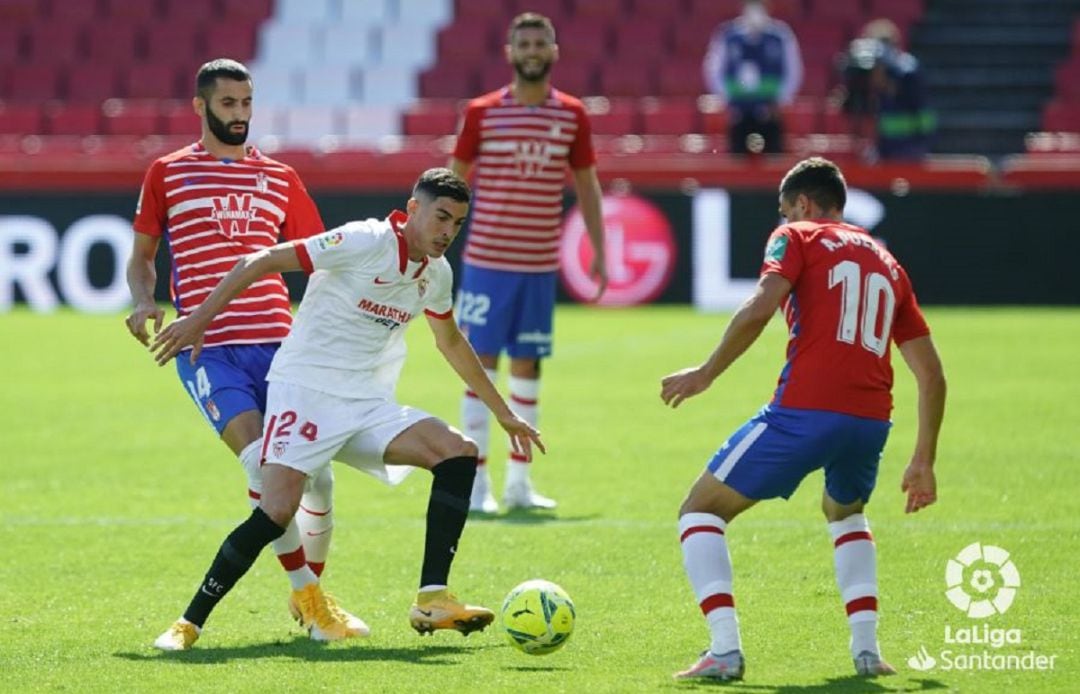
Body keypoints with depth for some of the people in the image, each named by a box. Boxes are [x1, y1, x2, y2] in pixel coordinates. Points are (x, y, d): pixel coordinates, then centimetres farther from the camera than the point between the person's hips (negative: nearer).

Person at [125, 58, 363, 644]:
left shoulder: (280, 178, 16)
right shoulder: (167, 173, 10)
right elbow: (141, 257, 16)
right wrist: (145, 302, -4)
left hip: (278, 343, 3)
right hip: (208, 348, -3)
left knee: (316, 474, -2)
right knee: (262, 466, -21)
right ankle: (308, 597, -12)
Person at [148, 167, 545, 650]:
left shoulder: (436, 274, 8)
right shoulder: (364, 242, -15)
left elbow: (452, 344, 28)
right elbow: (262, 262, -14)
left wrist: (503, 414, 32)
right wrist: (199, 319, -16)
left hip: (366, 405, 7)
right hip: (305, 389, -7)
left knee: (458, 453, -12)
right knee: (277, 511, -22)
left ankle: (432, 599, -14)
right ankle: (188, 624, -8)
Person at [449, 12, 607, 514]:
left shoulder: (572, 115, 5)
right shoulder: (482, 112, -2)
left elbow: (587, 187, 12)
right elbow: (453, 183, 4)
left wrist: (599, 253, 7)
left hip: (541, 265, 2)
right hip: (487, 261, -2)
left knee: (527, 367, 7)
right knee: (482, 364, -3)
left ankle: (518, 480, 14)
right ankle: (476, 481, 1)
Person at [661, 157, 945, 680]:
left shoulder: (797, 238, 10)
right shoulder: (887, 263, 26)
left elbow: (760, 309, -10)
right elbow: (932, 375, 22)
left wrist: (705, 374, -2)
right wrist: (923, 462, 27)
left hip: (804, 410, -5)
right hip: (871, 420, 5)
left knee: (701, 511, 11)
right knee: (844, 513, 36)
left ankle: (725, 649, -9)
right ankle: (866, 647, 16)